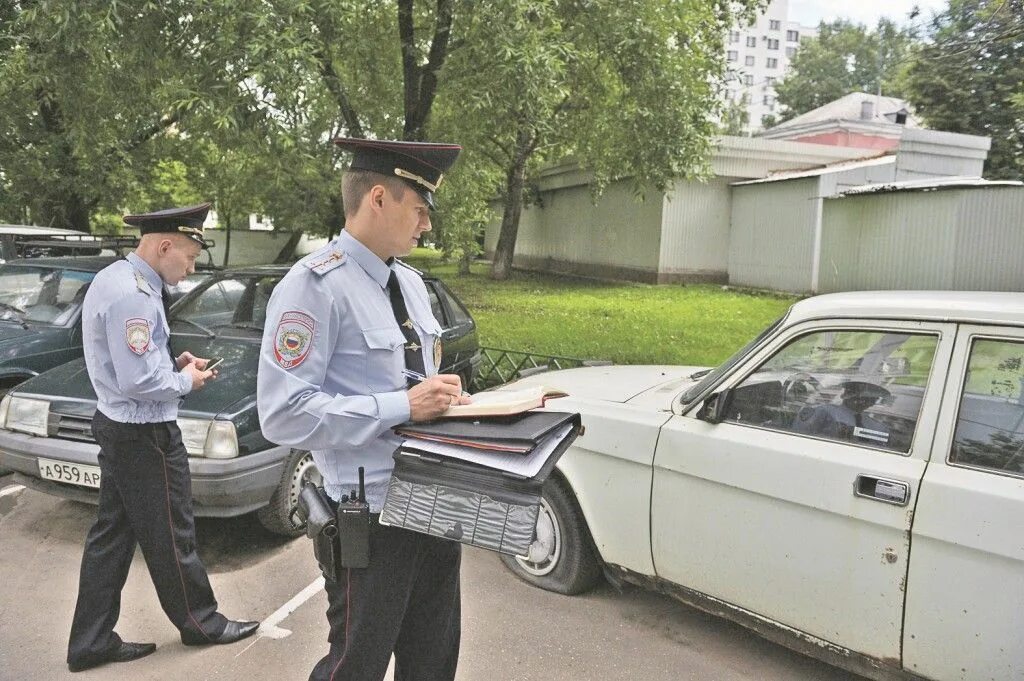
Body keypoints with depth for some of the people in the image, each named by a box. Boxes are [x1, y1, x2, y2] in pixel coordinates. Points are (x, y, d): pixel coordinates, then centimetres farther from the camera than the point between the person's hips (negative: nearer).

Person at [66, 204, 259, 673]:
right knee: (170, 538, 7)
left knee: (111, 536, 14)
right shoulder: (134, 294, -24)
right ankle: (200, 623, 24)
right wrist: (186, 380, -10)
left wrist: (174, 362, 7)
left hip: (117, 426, 10)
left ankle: (91, 642, 23)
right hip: (145, 436, -10)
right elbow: (139, 381, -27)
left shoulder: (113, 278, 9)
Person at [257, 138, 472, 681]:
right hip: (372, 518, -8)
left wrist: (445, 398, 0)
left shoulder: (410, 282, 10)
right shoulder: (316, 286, -16)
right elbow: (284, 415, -24)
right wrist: (404, 406, -25)